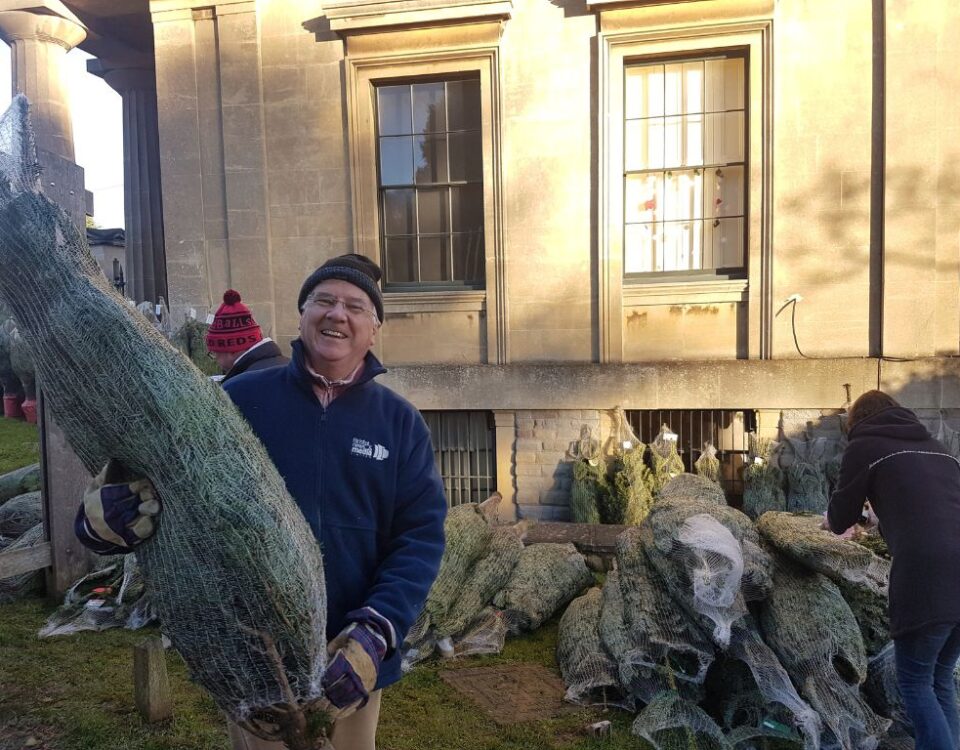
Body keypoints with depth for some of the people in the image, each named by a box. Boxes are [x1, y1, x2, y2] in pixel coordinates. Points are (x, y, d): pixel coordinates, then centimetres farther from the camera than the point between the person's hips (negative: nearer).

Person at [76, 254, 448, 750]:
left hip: (352, 660, 2)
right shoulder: (239, 400, -7)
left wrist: (375, 634, -20)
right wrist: (102, 516, -25)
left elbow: (421, 534, -8)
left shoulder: (400, 422, -4)